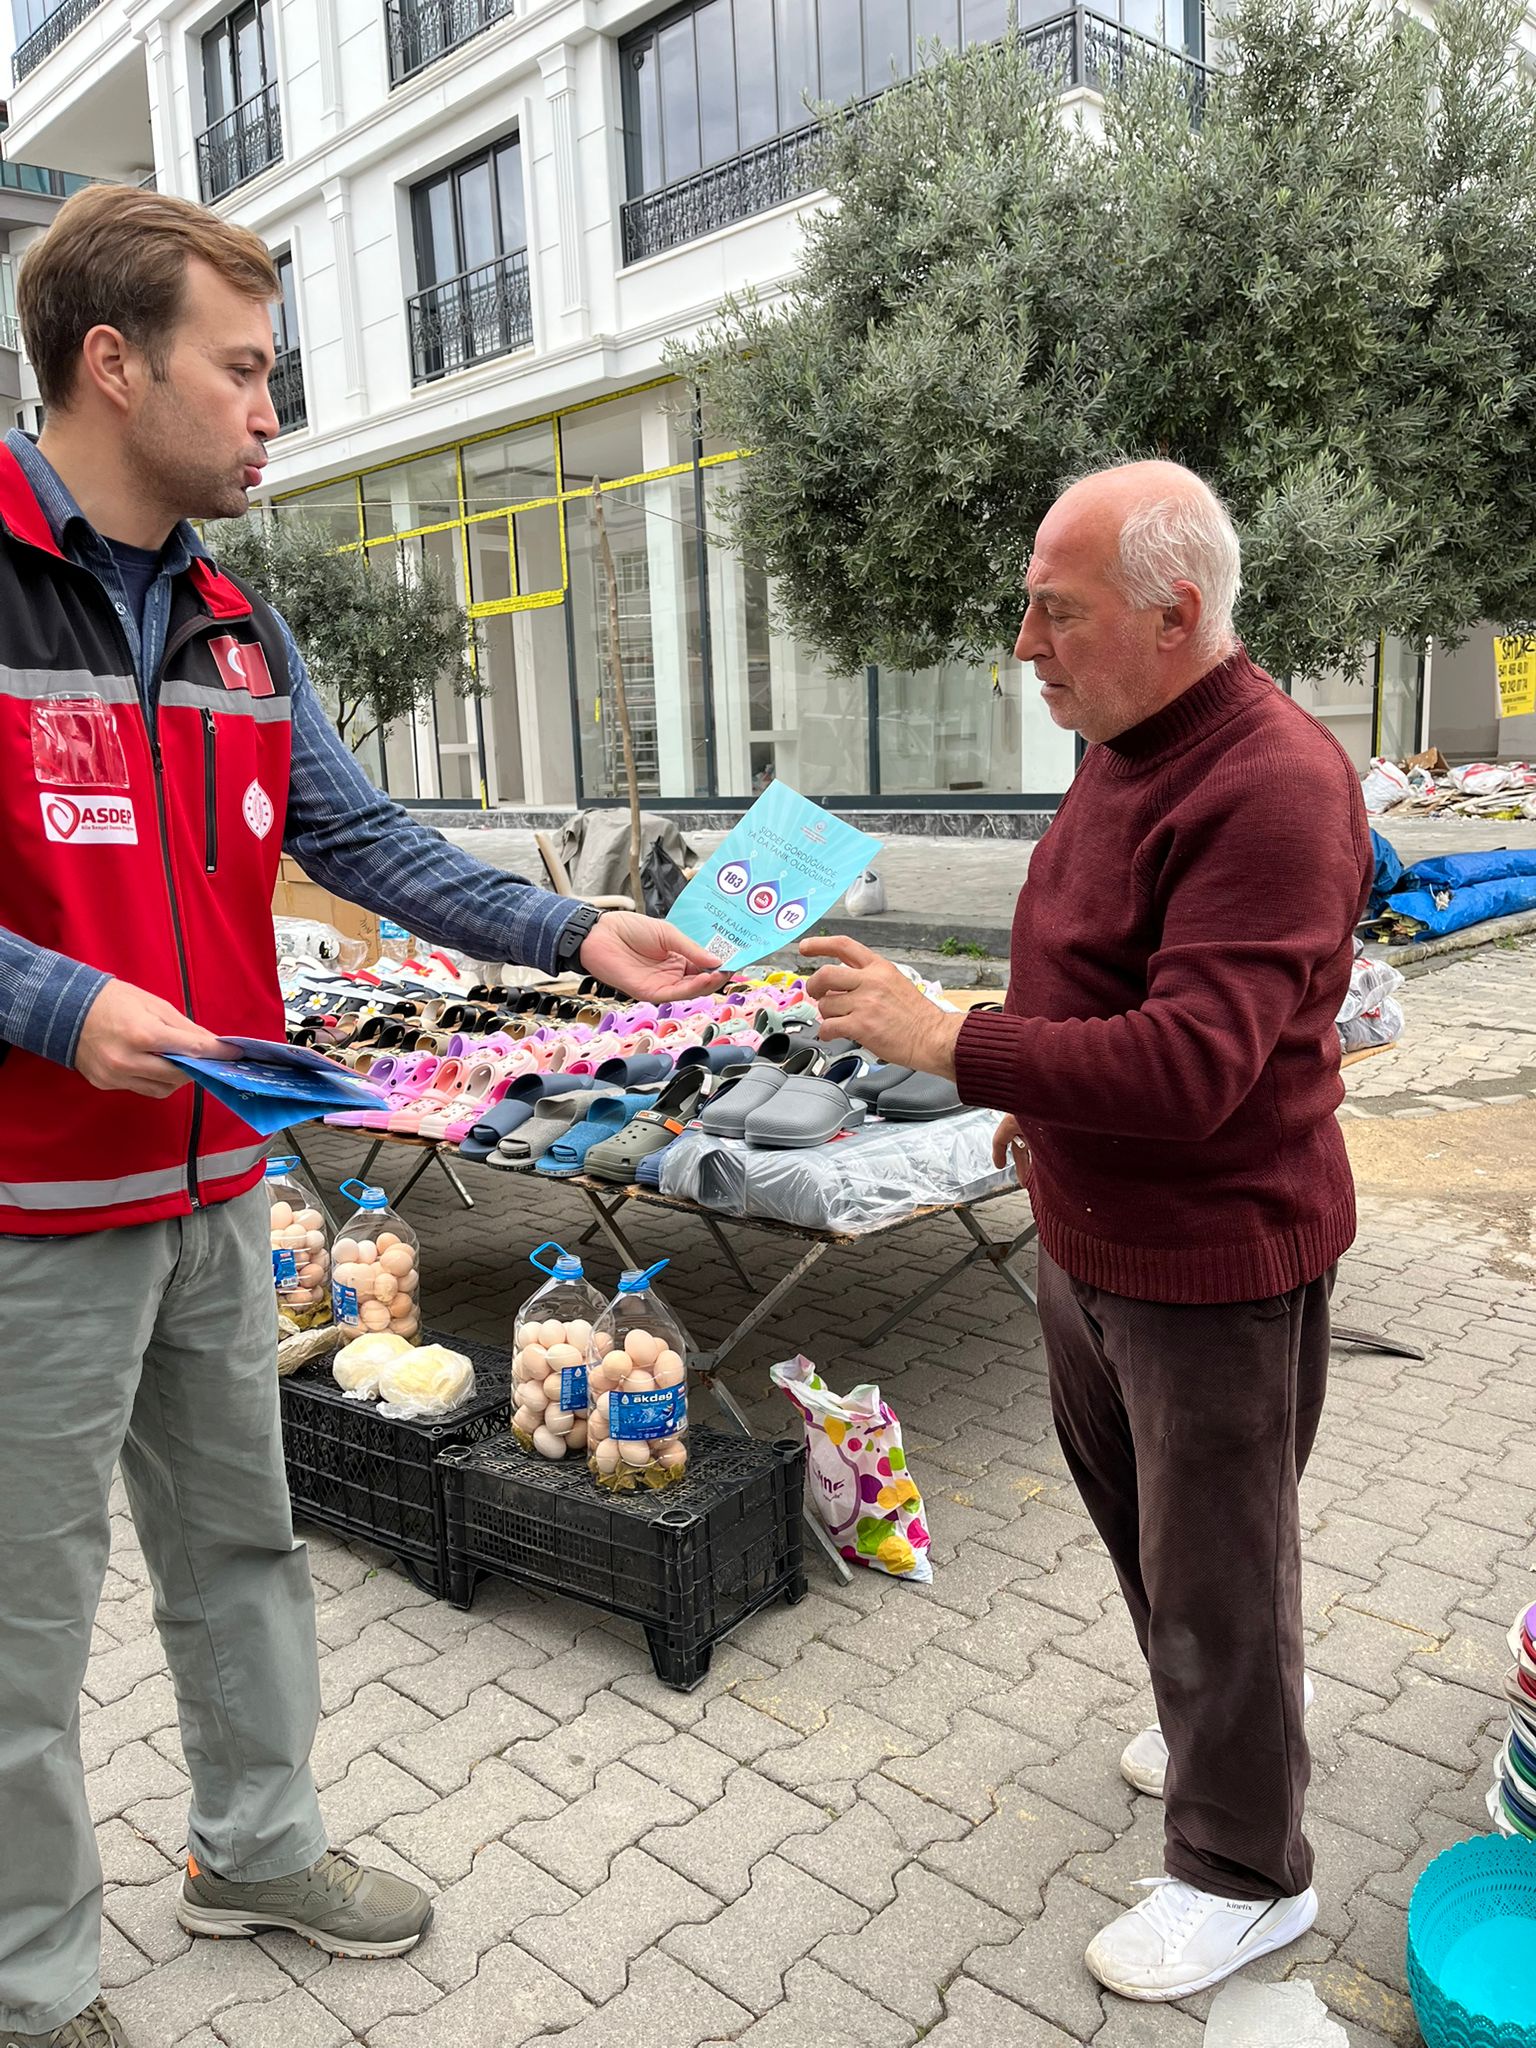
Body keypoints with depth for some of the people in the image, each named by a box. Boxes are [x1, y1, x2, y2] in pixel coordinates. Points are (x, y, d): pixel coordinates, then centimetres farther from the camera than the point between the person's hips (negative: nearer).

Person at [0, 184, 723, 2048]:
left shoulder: (235, 630, 11)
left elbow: (364, 841, 9)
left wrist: (573, 935, 0)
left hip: (214, 1186, 7)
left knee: (241, 1541, 20)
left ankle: (257, 1845, 42)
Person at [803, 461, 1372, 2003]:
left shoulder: (1270, 788, -27)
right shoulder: (1124, 748, 4)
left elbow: (1192, 1065, -34)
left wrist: (954, 1046, -34)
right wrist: (1049, 1099, 21)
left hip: (1213, 1265, -9)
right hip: (1086, 1235, 10)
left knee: (1212, 1565, 9)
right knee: (1132, 1505, 26)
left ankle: (1245, 1870, 33)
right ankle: (1215, 1733, 52)